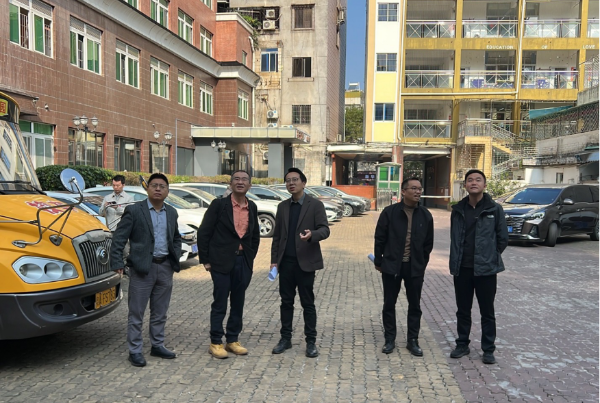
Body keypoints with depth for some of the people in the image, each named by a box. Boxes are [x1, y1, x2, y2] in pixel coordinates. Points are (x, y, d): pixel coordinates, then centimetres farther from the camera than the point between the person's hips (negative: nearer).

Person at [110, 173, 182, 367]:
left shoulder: (171, 213, 11)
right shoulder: (134, 210, -6)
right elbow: (119, 238, -9)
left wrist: (176, 257, 9)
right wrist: (117, 263, -17)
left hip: (165, 267, 5)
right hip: (142, 267, -5)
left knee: (160, 312, 15)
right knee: (136, 313, 3)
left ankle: (158, 345, 28)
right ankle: (135, 351, 14)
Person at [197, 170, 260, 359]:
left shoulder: (252, 207, 7)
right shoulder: (219, 204, -8)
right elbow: (204, 232, -6)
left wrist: (251, 257, 9)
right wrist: (205, 259, -7)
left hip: (244, 262, 5)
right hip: (222, 261, -5)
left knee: (238, 304, 12)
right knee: (220, 304, 3)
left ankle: (233, 340, 26)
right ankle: (215, 343, 16)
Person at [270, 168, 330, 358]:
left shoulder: (315, 205, -3)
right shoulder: (282, 206, 11)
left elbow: (325, 230, -10)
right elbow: (277, 235, 12)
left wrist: (312, 234, -31)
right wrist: (274, 259, 6)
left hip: (305, 262, -4)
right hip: (285, 262, 4)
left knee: (308, 303, 3)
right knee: (286, 301, 10)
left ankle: (311, 341, 13)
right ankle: (285, 338, 22)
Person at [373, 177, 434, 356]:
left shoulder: (425, 215, 2)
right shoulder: (389, 212, -6)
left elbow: (428, 243, 9)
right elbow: (380, 239, -1)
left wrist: (422, 264, 8)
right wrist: (379, 262, 1)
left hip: (415, 268, 2)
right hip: (391, 266, -2)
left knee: (414, 305, 9)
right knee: (389, 304, 7)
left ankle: (412, 340, 23)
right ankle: (390, 339, 21)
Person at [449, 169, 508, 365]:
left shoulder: (494, 209, -5)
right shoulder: (458, 209, 4)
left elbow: (503, 238, 0)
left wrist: (490, 257, 4)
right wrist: (457, 258, 8)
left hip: (485, 269, -3)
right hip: (461, 268, 3)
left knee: (487, 312, 8)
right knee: (463, 310, 14)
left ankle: (488, 349, 21)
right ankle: (462, 344, 29)